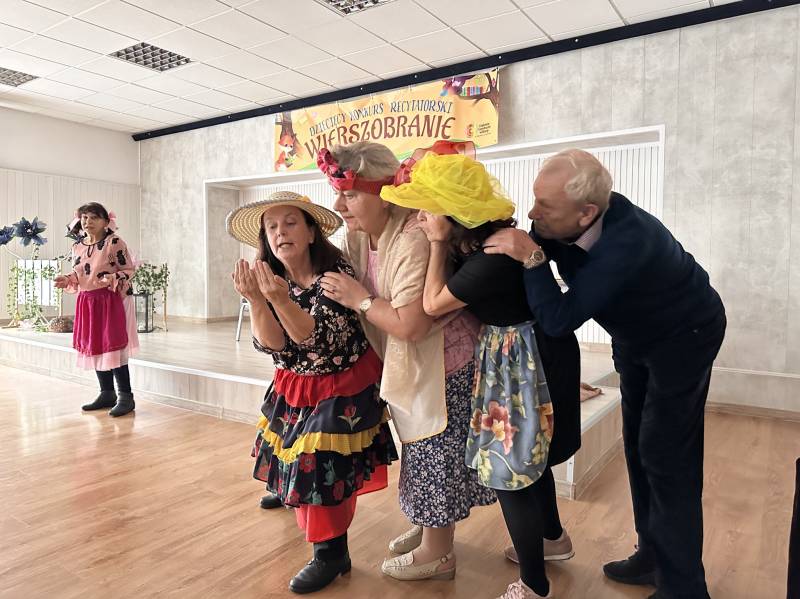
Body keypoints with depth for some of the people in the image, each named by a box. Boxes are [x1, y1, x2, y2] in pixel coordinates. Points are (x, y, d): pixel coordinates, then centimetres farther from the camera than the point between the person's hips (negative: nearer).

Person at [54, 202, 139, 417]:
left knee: (113, 347, -7)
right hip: (87, 302, 7)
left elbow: (129, 269, -9)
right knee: (94, 347, 11)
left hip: (111, 301, -7)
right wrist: (67, 280, -1)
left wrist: (112, 279, -25)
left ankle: (126, 397, 2)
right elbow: (77, 275, 19)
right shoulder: (77, 246, 10)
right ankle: (107, 394, 24)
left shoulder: (114, 242, -10)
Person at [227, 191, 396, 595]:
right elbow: (271, 344, -15)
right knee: (299, 463, 16)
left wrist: (279, 299, -43)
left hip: (343, 388, -5)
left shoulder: (337, 273, -22)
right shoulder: (270, 278, -6)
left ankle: (330, 554, 15)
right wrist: (255, 299, -31)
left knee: (325, 468, -4)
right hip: (295, 387, 5)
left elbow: (317, 339, -30)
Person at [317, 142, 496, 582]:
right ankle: (430, 527, 47)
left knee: (437, 455, 7)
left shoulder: (414, 239, -30)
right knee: (422, 453, 23)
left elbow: (411, 326, -31)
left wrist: (359, 298, -22)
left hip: (442, 366, -9)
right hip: (405, 367, 9)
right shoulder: (357, 235, -2)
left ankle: (436, 555, 29)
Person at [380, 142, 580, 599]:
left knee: (509, 470, 2)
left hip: (528, 362, -10)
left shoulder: (494, 258, -30)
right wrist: (442, 243, -3)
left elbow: (433, 305, -19)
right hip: (516, 356, 10)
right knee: (526, 456, 25)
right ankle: (554, 538, 49)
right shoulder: (482, 241, -2)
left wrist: (439, 244, -14)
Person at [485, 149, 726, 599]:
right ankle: (654, 556, 30)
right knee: (639, 444, 14)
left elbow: (558, 321, -41)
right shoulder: (561, 223, -20)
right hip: (636, 335, 8)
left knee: (666, 457, -6)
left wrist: (532, 257, -43)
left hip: (684, 334, -7)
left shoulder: (627, 242, -40)